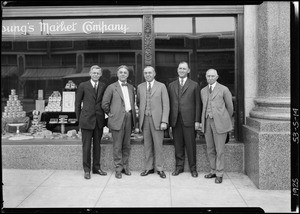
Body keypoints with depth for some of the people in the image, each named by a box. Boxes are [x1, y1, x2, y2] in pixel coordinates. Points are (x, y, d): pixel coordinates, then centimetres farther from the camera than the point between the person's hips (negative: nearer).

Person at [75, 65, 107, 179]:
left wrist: (103, 116, 5)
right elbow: (77, 103, 4)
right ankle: (87, 170, 11)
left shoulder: (103, 86, 7)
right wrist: (79, 118, 2)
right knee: (86, 145, 1)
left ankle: (96, 168, 22)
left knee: (97, 145, 11)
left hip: (99, 119, 3)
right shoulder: (83, 86, 0)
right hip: (87, 119, -3)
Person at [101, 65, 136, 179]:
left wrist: (133, 115, 13)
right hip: (117, 119, -4)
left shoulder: (131, 87, 15)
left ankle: (125, 166, 23)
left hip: (129, 118, 5)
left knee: (127, 145, 11)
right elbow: (104, 104, -2)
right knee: (117, 146, 0)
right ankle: (118, 168, 10)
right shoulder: (112, 87, -1)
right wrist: (110, 114, 1)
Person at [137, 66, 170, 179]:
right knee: (147, 145, 7)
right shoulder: (140, 87, 11)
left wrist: (164, 121, -10)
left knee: (158, 145, 1)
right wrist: (142, 111, 8)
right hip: (145, 119, 3)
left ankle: (159, 169, 11)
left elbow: (166, 105, -3)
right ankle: (149, 168, 17)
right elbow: (138, 103, 23)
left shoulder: (161, 86, 2)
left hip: (157, 119, -3)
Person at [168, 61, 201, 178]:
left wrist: (197, 120, -4)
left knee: (190, 145, 1)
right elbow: (169, 103, 11)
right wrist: (168, 120, 4)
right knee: (178, 145, 7)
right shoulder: (171, 85, 13)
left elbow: (197, 104, 3)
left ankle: (193, 168, 13)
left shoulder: (194, 85, 5)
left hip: (188, 120, -2)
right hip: (175, 120, 3)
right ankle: (179, 166, 20)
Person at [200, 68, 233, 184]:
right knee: (210, 149, 10)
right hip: (207, 122, 5)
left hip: (219, 122, -5)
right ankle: (213, 171, 24)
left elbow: (230, 107, 7)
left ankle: (219, 174, 10)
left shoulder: (224, 89, -2)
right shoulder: (203, 91, 13)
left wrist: (226, 120, 17)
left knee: (219, 149, -1)